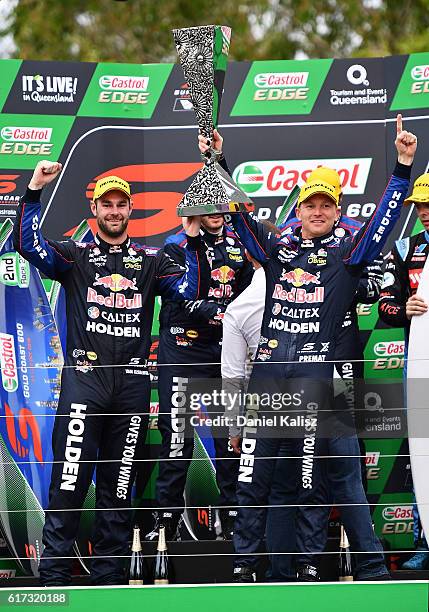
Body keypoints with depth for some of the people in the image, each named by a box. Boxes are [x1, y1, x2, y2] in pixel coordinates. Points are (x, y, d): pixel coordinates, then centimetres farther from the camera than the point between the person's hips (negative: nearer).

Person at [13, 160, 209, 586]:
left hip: (132, 384, 3)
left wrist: (194, 240, -8)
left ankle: (108, 576, 12)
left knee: (119, 485, 6)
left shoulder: (150, 261, 15)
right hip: (83, 377, -3)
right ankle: (53, 577, -8)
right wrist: (34, 192, -15)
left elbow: (192, 289, 2)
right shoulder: (74, 256, 10)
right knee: (69, 481, -10)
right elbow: (27, 244, -7)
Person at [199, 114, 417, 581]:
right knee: (253, 477, 3)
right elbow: (236, 213, 16)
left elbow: (385, 218, -1)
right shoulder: (276, 250, 16)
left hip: (315, 375, -3)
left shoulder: (347, 253, 9)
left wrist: (403, 165, -12)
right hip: (267, 375, 4)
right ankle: (242, 565, 9)